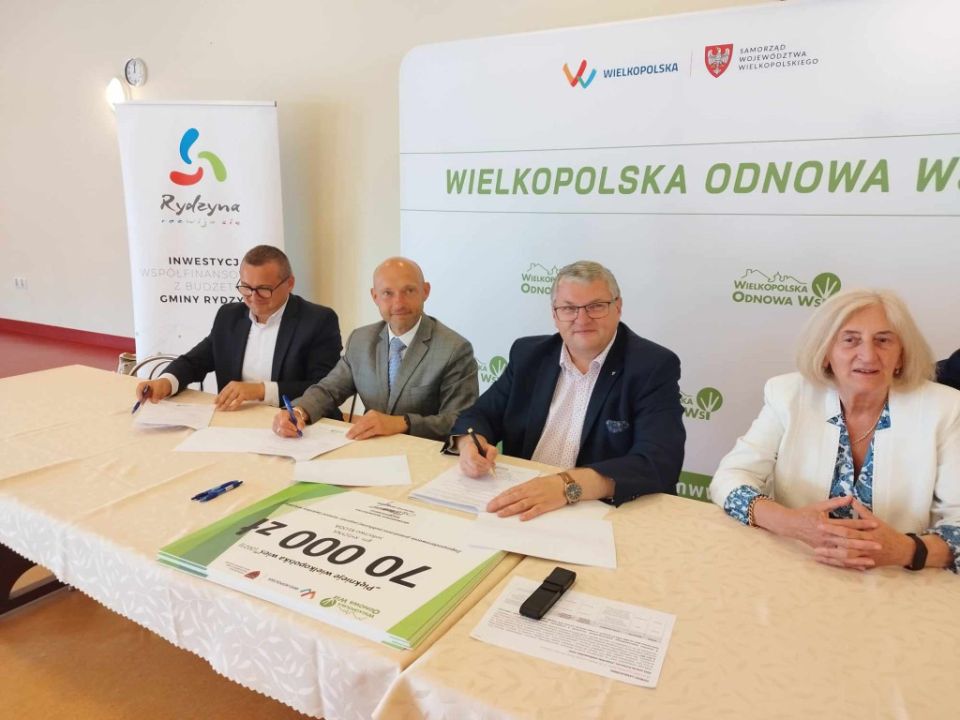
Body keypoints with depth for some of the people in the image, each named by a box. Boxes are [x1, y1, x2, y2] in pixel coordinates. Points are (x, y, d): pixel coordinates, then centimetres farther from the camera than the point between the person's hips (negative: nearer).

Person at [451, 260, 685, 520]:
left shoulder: (654, 367, -8)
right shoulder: (529, 354, 6)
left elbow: (660, 462, -20)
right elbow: (483, 414, 10)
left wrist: (568, 485, -33)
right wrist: (470, 442, -14)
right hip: (519, 510, 3)